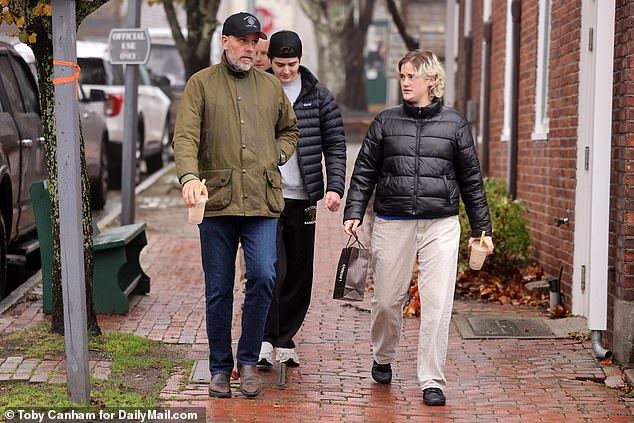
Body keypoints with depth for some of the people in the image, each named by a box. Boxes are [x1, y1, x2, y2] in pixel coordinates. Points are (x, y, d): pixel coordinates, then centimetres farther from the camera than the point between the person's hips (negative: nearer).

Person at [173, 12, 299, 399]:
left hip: (263, 201, 2)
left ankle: (249, 359, 5)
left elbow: (290, 129, 29)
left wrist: (277, 157, 9)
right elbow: (185, 136, -7)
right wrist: (189, 176, -25)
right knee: (219, 290, 6)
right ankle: (220, 368, 19)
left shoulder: (271, 86, 14)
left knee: (263, 276, -13)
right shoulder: (202, 84, 4)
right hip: (217, 200, -2)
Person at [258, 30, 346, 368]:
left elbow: (335, 144, 6)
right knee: (271, 271, -15)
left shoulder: (318, 96, 5)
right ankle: (264, 339, -4)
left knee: (299, 276, 8)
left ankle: (285, 340, 20)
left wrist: (335, 187, -6)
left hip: (303, 199, 3)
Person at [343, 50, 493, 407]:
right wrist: (354, 213, -1)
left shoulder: (455, 124, 6)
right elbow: (364, 172, 10)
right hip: (393, 224, 1)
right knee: (387, 300, 6)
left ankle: (432, 381, 3)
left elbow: (471, 180, 10)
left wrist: (482, 229, 11)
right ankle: (384, 358, 34)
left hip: (441, 226, -1)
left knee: (438, 304, -6)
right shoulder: (386, 122, 8)